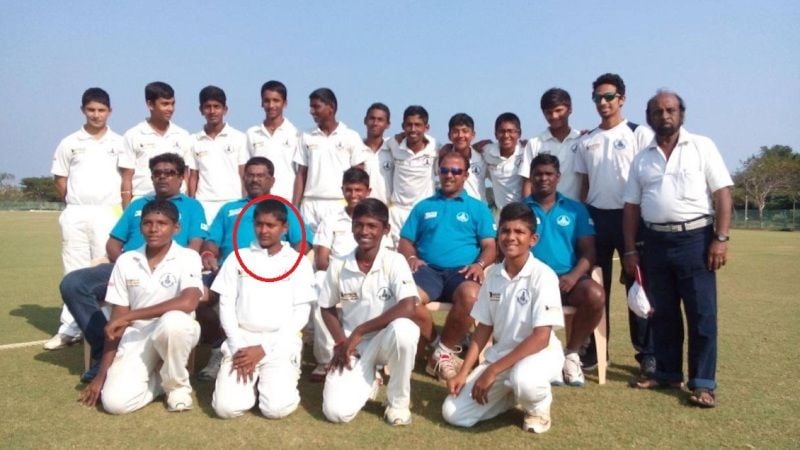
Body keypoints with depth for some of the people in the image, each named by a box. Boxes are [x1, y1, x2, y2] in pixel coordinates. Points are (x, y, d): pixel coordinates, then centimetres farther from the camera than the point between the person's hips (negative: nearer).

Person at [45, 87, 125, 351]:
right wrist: (75, 204, 6)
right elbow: (59, 179, 13)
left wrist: (122, 208, -1)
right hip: (75, 215, 2)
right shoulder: (69, 143, 8)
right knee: (74, 272, 6)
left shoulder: (119, 143, 4)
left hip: (108, 214, -2)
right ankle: (70, 328, 12)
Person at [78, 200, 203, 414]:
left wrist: (130, 315, -24)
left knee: (174, 321, -38)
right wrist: (101, 375, -2)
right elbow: (116, 322, 1)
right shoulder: (125, 261, 0)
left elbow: (188, 302, -29)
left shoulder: (188, 257, -10)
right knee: (115, 402, -19)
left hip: (175, 332, -2)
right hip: (136, 336, 3)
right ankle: (159, 377, 13)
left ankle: (177, 384, -9)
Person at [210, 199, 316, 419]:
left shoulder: (298, 262, 3)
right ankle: (252, 379, 16)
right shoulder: (238, 258, 9)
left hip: (280, 343, -2)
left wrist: (263, 349, -10)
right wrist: (238, 347, -8)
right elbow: (226, 305, 6)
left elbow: (301, 314, -2)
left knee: (277, 408, -20)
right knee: (226, 407, -15)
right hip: (241, 340, 2)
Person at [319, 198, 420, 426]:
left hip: (386, 339, -2)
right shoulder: (338, 266, -5)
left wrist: (359, 332, -22)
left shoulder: (394, 262, -14)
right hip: (353, 346, 2)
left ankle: (398, 401, -9)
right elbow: (327, 308, 9)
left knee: (403, 329, -37)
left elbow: (407, 308, -27)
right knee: (336, 411, -17)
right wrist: (341, 343, -7)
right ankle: (368, 380, 20)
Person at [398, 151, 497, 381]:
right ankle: (438, 346, -6)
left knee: (471, 296, -37)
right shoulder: (423, 207, 25)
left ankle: (444, 351, -12)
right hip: (428, 270, 1)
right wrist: (411, 257, -4)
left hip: (462, 271, -1)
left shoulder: (478, 208, 20)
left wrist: (480, 264, -12)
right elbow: (405, 242, 19)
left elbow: (490, 246, 10)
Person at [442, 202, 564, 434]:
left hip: (540, 353, -5)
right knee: (453, 413, -6)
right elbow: (484, 327, 6)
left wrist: (493, 371, -23)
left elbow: (541, 338, -22)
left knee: (523, 380, -41)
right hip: (500, 354, 5)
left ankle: (538, 407, -3)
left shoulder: (543, 275, -18)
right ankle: (511, 393, 18)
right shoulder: (492, 274, 0)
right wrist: (464, 372, -3)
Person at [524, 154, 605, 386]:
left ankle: (571, 353, -4)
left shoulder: (575, 209, 14)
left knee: (595, 295, -30)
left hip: (568, 278, 2)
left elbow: (589, 251, 7)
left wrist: (573, 276, -13)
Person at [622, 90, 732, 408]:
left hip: (695, 238, -3)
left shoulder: (702, 146, 2)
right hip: (657, 242, 4)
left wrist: (721, 238, -12)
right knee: (661, 313, 11)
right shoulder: (642, 159, 11)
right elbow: (632, 206, 10)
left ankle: (703, 383, 9)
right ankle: (667, 373, 24)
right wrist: (630, 250, 5)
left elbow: (722, 194, -4)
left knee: (702, 314, 0)